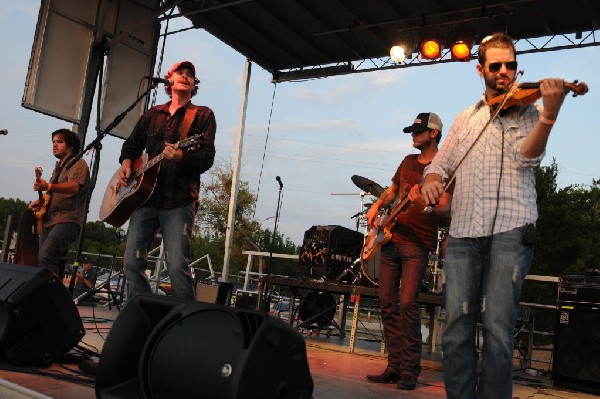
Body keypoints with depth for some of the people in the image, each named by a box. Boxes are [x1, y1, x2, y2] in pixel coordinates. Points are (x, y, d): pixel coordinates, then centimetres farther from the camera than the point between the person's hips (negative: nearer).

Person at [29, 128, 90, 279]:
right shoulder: (58, 167, 25)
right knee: (56, 260, 7)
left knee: (45, 256, -27)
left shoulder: (78, 164, -2)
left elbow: (74, 187, -22)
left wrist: (48, 186, -37)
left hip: (68, 220, -9)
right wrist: (41, 201, 12)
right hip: (49, 221, 9)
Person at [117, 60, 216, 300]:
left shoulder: (203, 116, 6)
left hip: (179, 201, -5)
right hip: (145, 196, 5)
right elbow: (132, 145, 28)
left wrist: (181, 156, -24)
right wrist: (126, 163, 7)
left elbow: (207, 158, -5)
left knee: (177, 266, -15)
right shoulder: (152, 115, 21)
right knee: (132, 261, 1)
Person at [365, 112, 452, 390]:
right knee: (387, 303, 4)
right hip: (391, 238, 7)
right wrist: (377, 206, 11)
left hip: (417, 242, -7)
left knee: (407, 304, -14)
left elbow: (444, 207, -14)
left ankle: (410, 371, -5)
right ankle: (395, 365, 12)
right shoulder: (408, 161, 18)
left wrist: (421, 203, -33)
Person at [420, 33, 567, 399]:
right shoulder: (465, 120, 22)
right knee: (457, 328, -1)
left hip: (510, 231, -3)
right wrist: (432, 179, -1)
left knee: (498, 328, -11)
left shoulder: (528, 111, 11)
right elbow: (440, 164, 23)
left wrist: (549, 114, -25)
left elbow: (526, 157, -8)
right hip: (463, 234, 3)